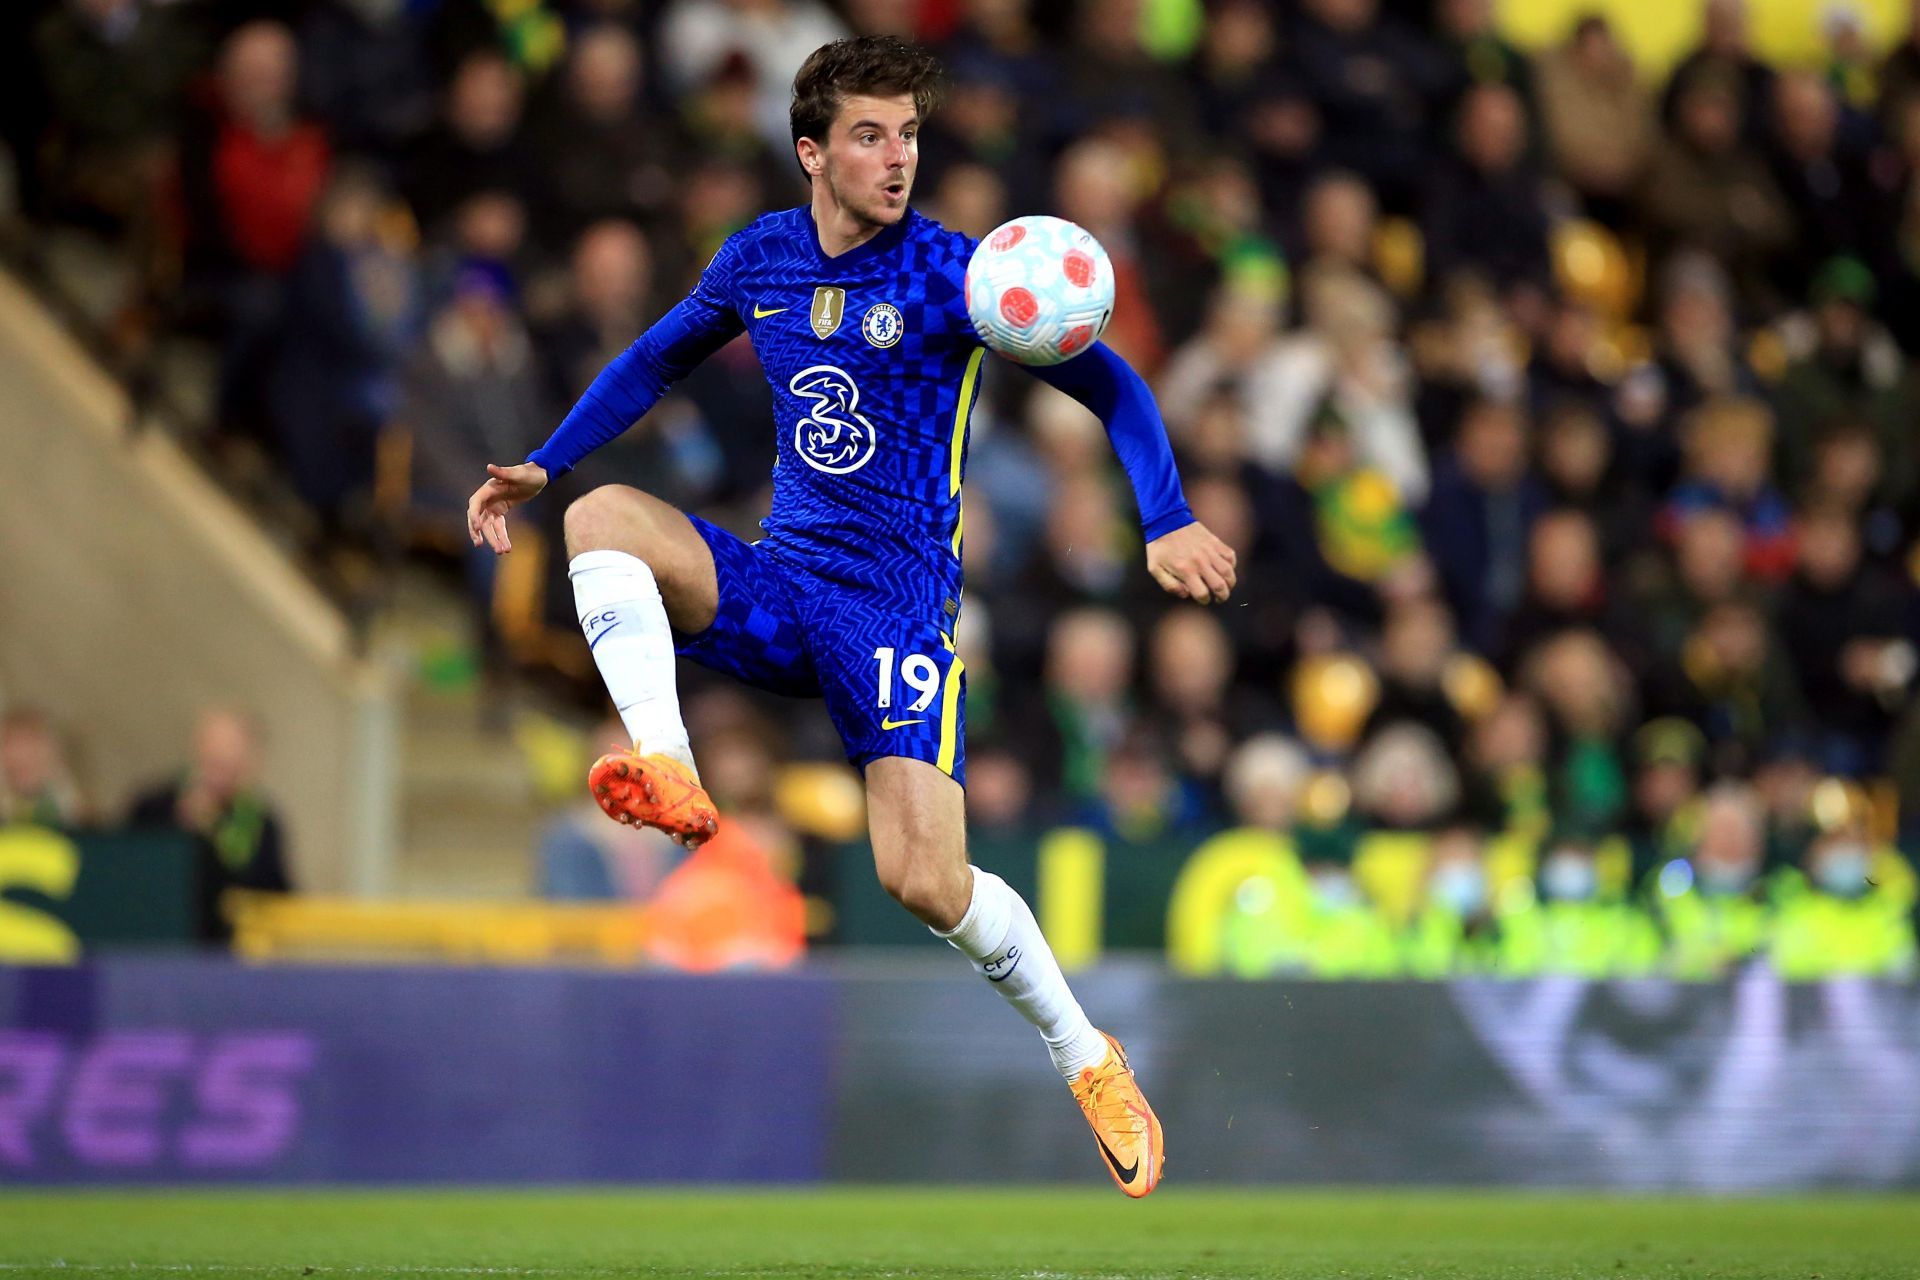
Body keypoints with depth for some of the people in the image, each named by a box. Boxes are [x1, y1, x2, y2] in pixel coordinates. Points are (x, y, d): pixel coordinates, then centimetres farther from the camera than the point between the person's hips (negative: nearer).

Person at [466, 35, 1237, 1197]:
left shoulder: (949, 273, -9)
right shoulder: (761, 258, 6)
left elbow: (1110, 387, -10)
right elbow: (655, 363, 24)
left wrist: (1166, 523, -25)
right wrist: (543, 469, 18)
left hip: (897, 605, -4)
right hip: (776, 583, 4)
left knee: (927, 883, -16)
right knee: (604, 515, -24)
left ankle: (1090, 1059, 8)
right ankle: (670, 778, -37)